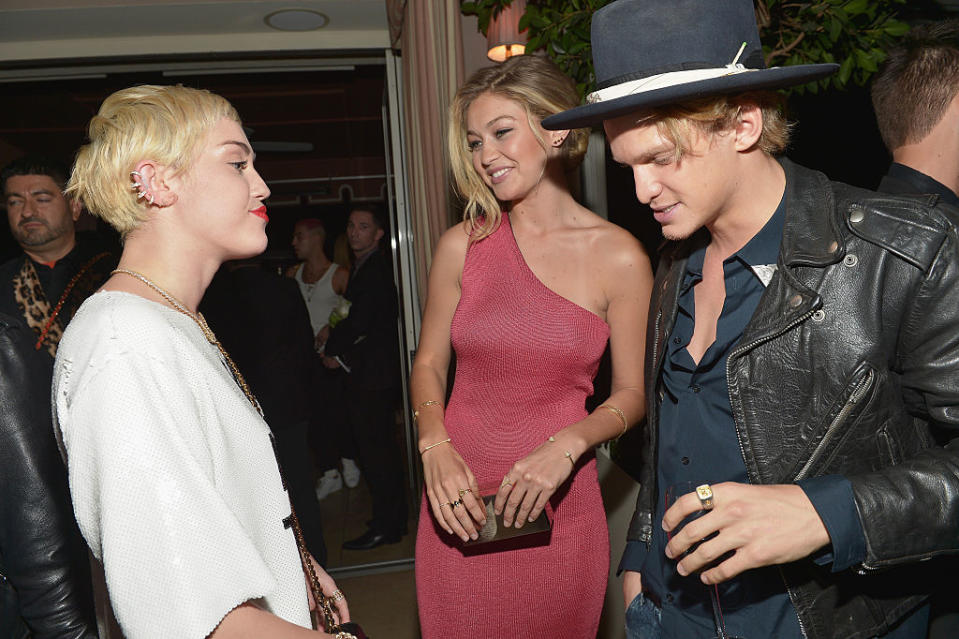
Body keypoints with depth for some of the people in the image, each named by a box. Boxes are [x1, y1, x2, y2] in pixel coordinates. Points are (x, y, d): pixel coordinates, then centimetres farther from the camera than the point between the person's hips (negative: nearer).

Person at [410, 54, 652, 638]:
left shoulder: (619, 256, -6)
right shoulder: (463, 245, 0)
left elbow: (632, 393, 0)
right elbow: (429, 364, 7)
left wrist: (569, 445, -16)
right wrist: (436, 447, -9)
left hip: (558, 511, -1)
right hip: (459, 506, 2)